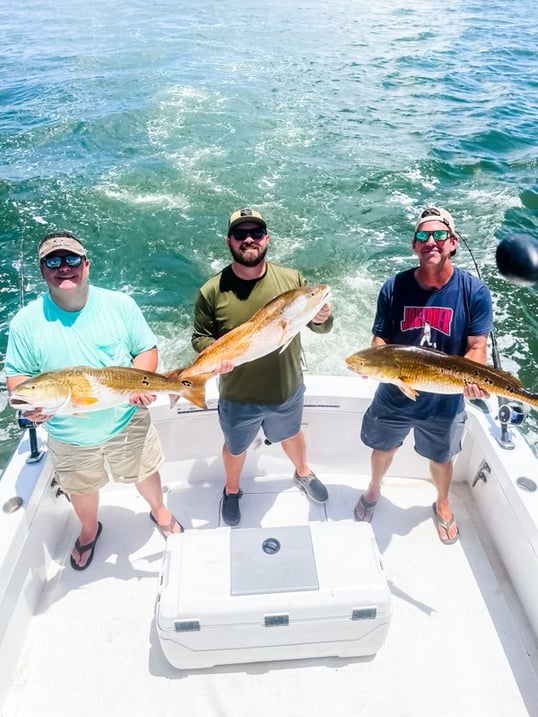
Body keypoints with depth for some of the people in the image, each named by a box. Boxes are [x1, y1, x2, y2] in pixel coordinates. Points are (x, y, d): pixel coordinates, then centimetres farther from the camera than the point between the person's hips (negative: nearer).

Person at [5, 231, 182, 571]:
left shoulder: (119, 304, -13)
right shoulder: (26, 321, -13)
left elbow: (147, 349, -6)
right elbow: (17, 375, -6)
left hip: (127, 421, 0)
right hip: (68, 435, 1)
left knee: (145, 473, 23)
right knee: (81, 490, 25)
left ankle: (159, 510, 56)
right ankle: (90, 529, 59)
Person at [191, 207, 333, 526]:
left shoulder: (293, 279, -12)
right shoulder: (212, 291, -16)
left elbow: (319, 326, -3)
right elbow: (200, 337, -5)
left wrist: (322, 318, -27)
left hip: (288, 391, 2)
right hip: (237, 398, -1)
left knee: (291, 434, 31)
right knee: (236, 449, 25)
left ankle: (303, 473, 64)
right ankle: (232, 490, 57)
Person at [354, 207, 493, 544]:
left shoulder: (474, 290, -16)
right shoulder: (395, 286, -14)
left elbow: (477, 348, -14)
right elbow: (381, 338, -7)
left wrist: (471, 377, -34)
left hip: (445, 401, 0)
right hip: (394, 396, 1)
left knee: (441, 458, 24)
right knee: (383, 449, 25)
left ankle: (443, 503, 56)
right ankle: (374, 489, 57)